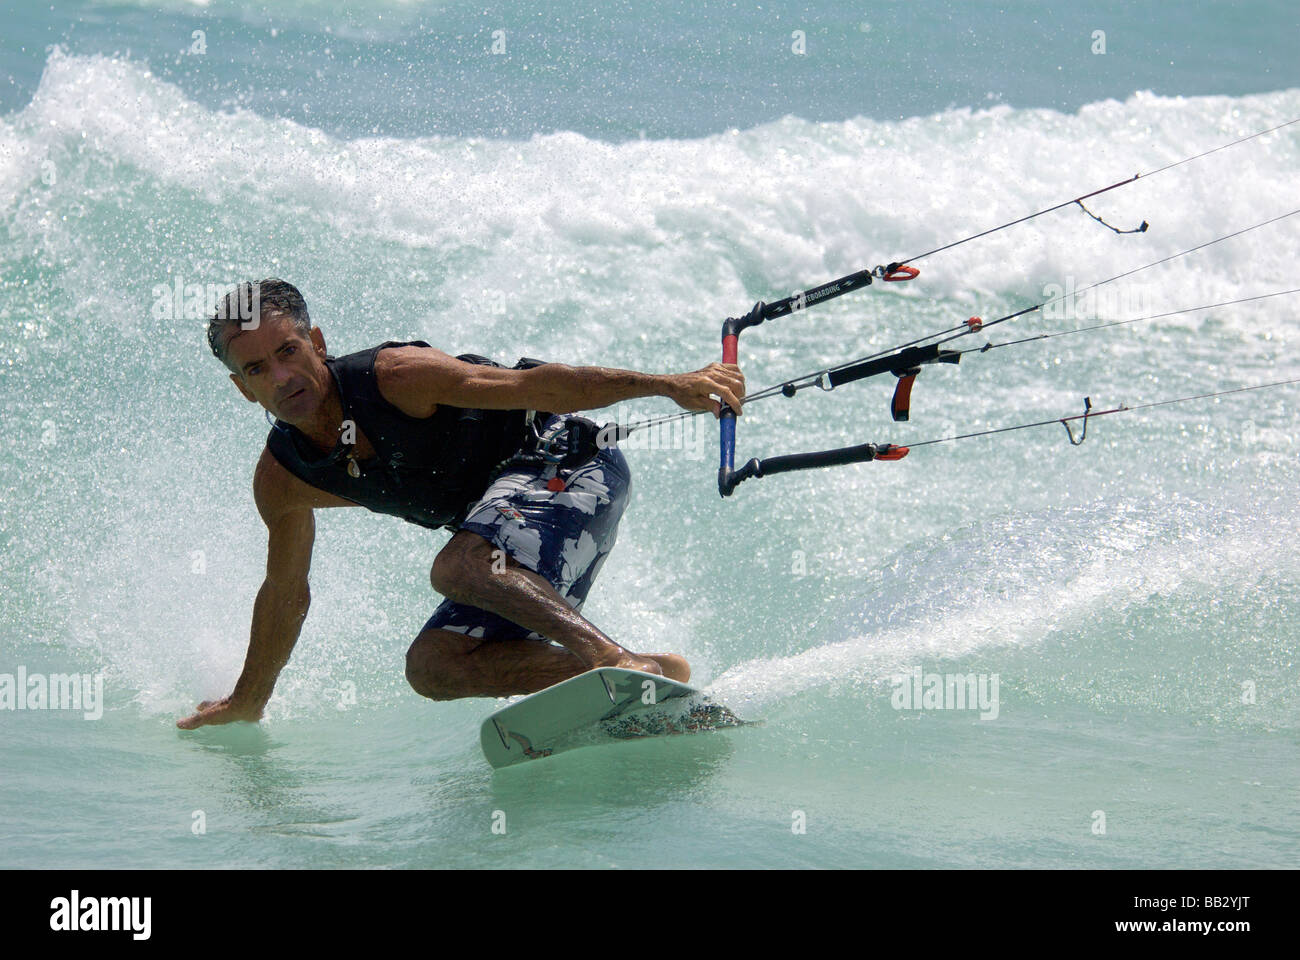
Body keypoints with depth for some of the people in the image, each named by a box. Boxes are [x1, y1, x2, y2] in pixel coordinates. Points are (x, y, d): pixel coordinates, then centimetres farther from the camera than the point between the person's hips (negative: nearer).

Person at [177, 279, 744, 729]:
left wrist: (670, 385, -31)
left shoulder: (395, 376, -21)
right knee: (435, 666, -10)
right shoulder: (281, 480, 0)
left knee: (455, 568, -33)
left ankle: (628, 663, -43)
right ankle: (634, 677, -16)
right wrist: (246, 704, 26)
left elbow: (535, 385, -24)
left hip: (566, 464, -8)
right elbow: (285, 593, 17)